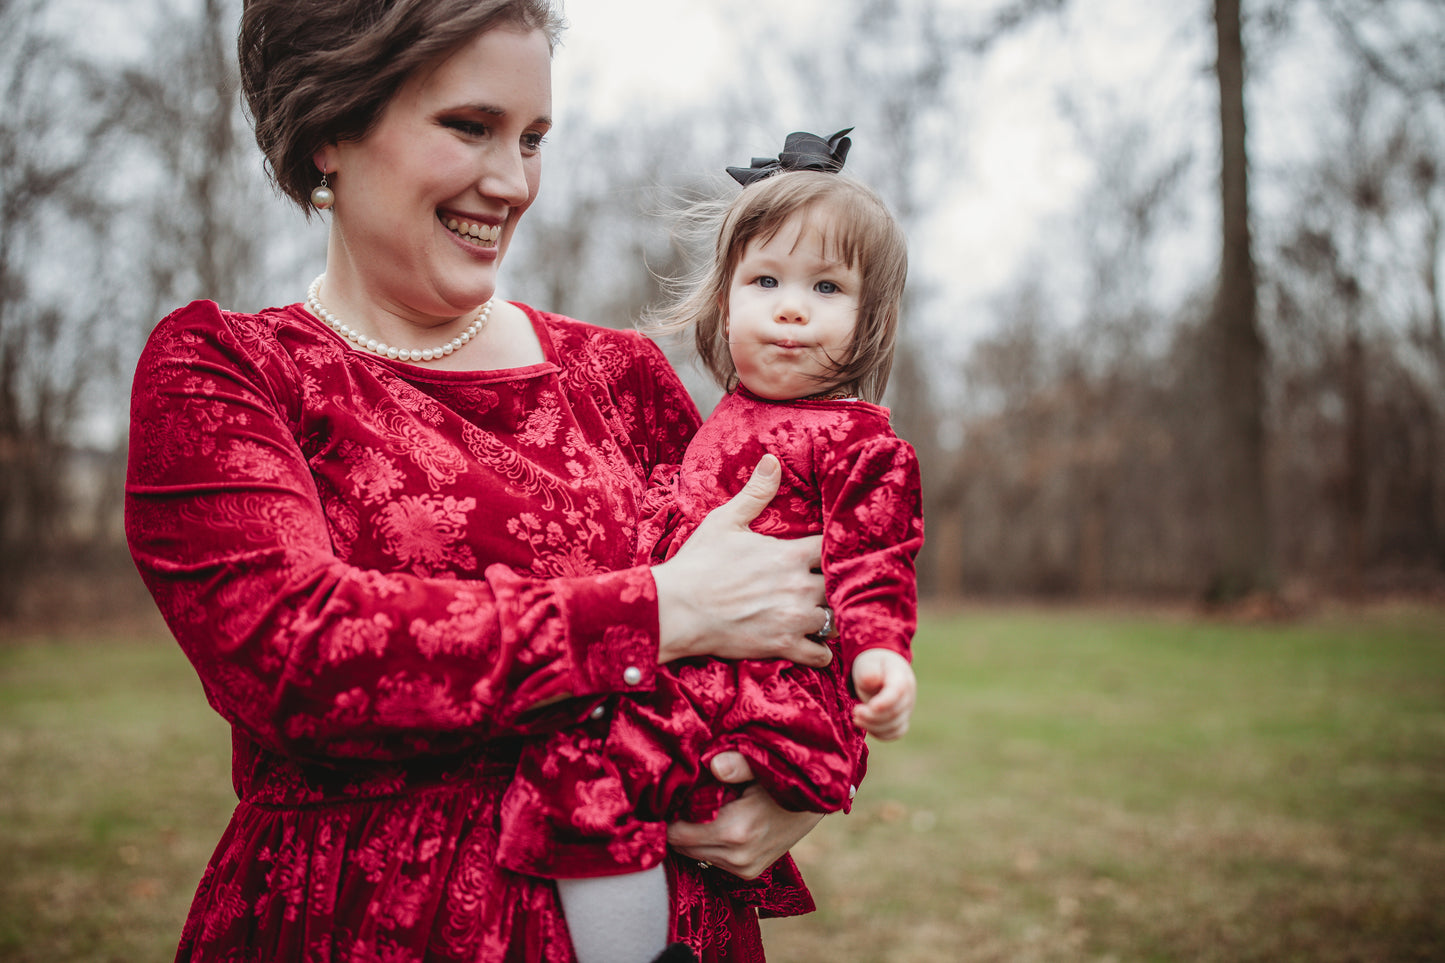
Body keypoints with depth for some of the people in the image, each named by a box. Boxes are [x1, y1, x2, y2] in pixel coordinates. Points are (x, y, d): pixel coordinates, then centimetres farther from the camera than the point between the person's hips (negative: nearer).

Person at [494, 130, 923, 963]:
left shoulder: (859, 440, -4)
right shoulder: (727, 425, 19)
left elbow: (873, 569, -12)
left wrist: (880, 656, -27)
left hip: (774, 698, -9)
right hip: (692, 675, 9)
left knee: (582, 767, -23)